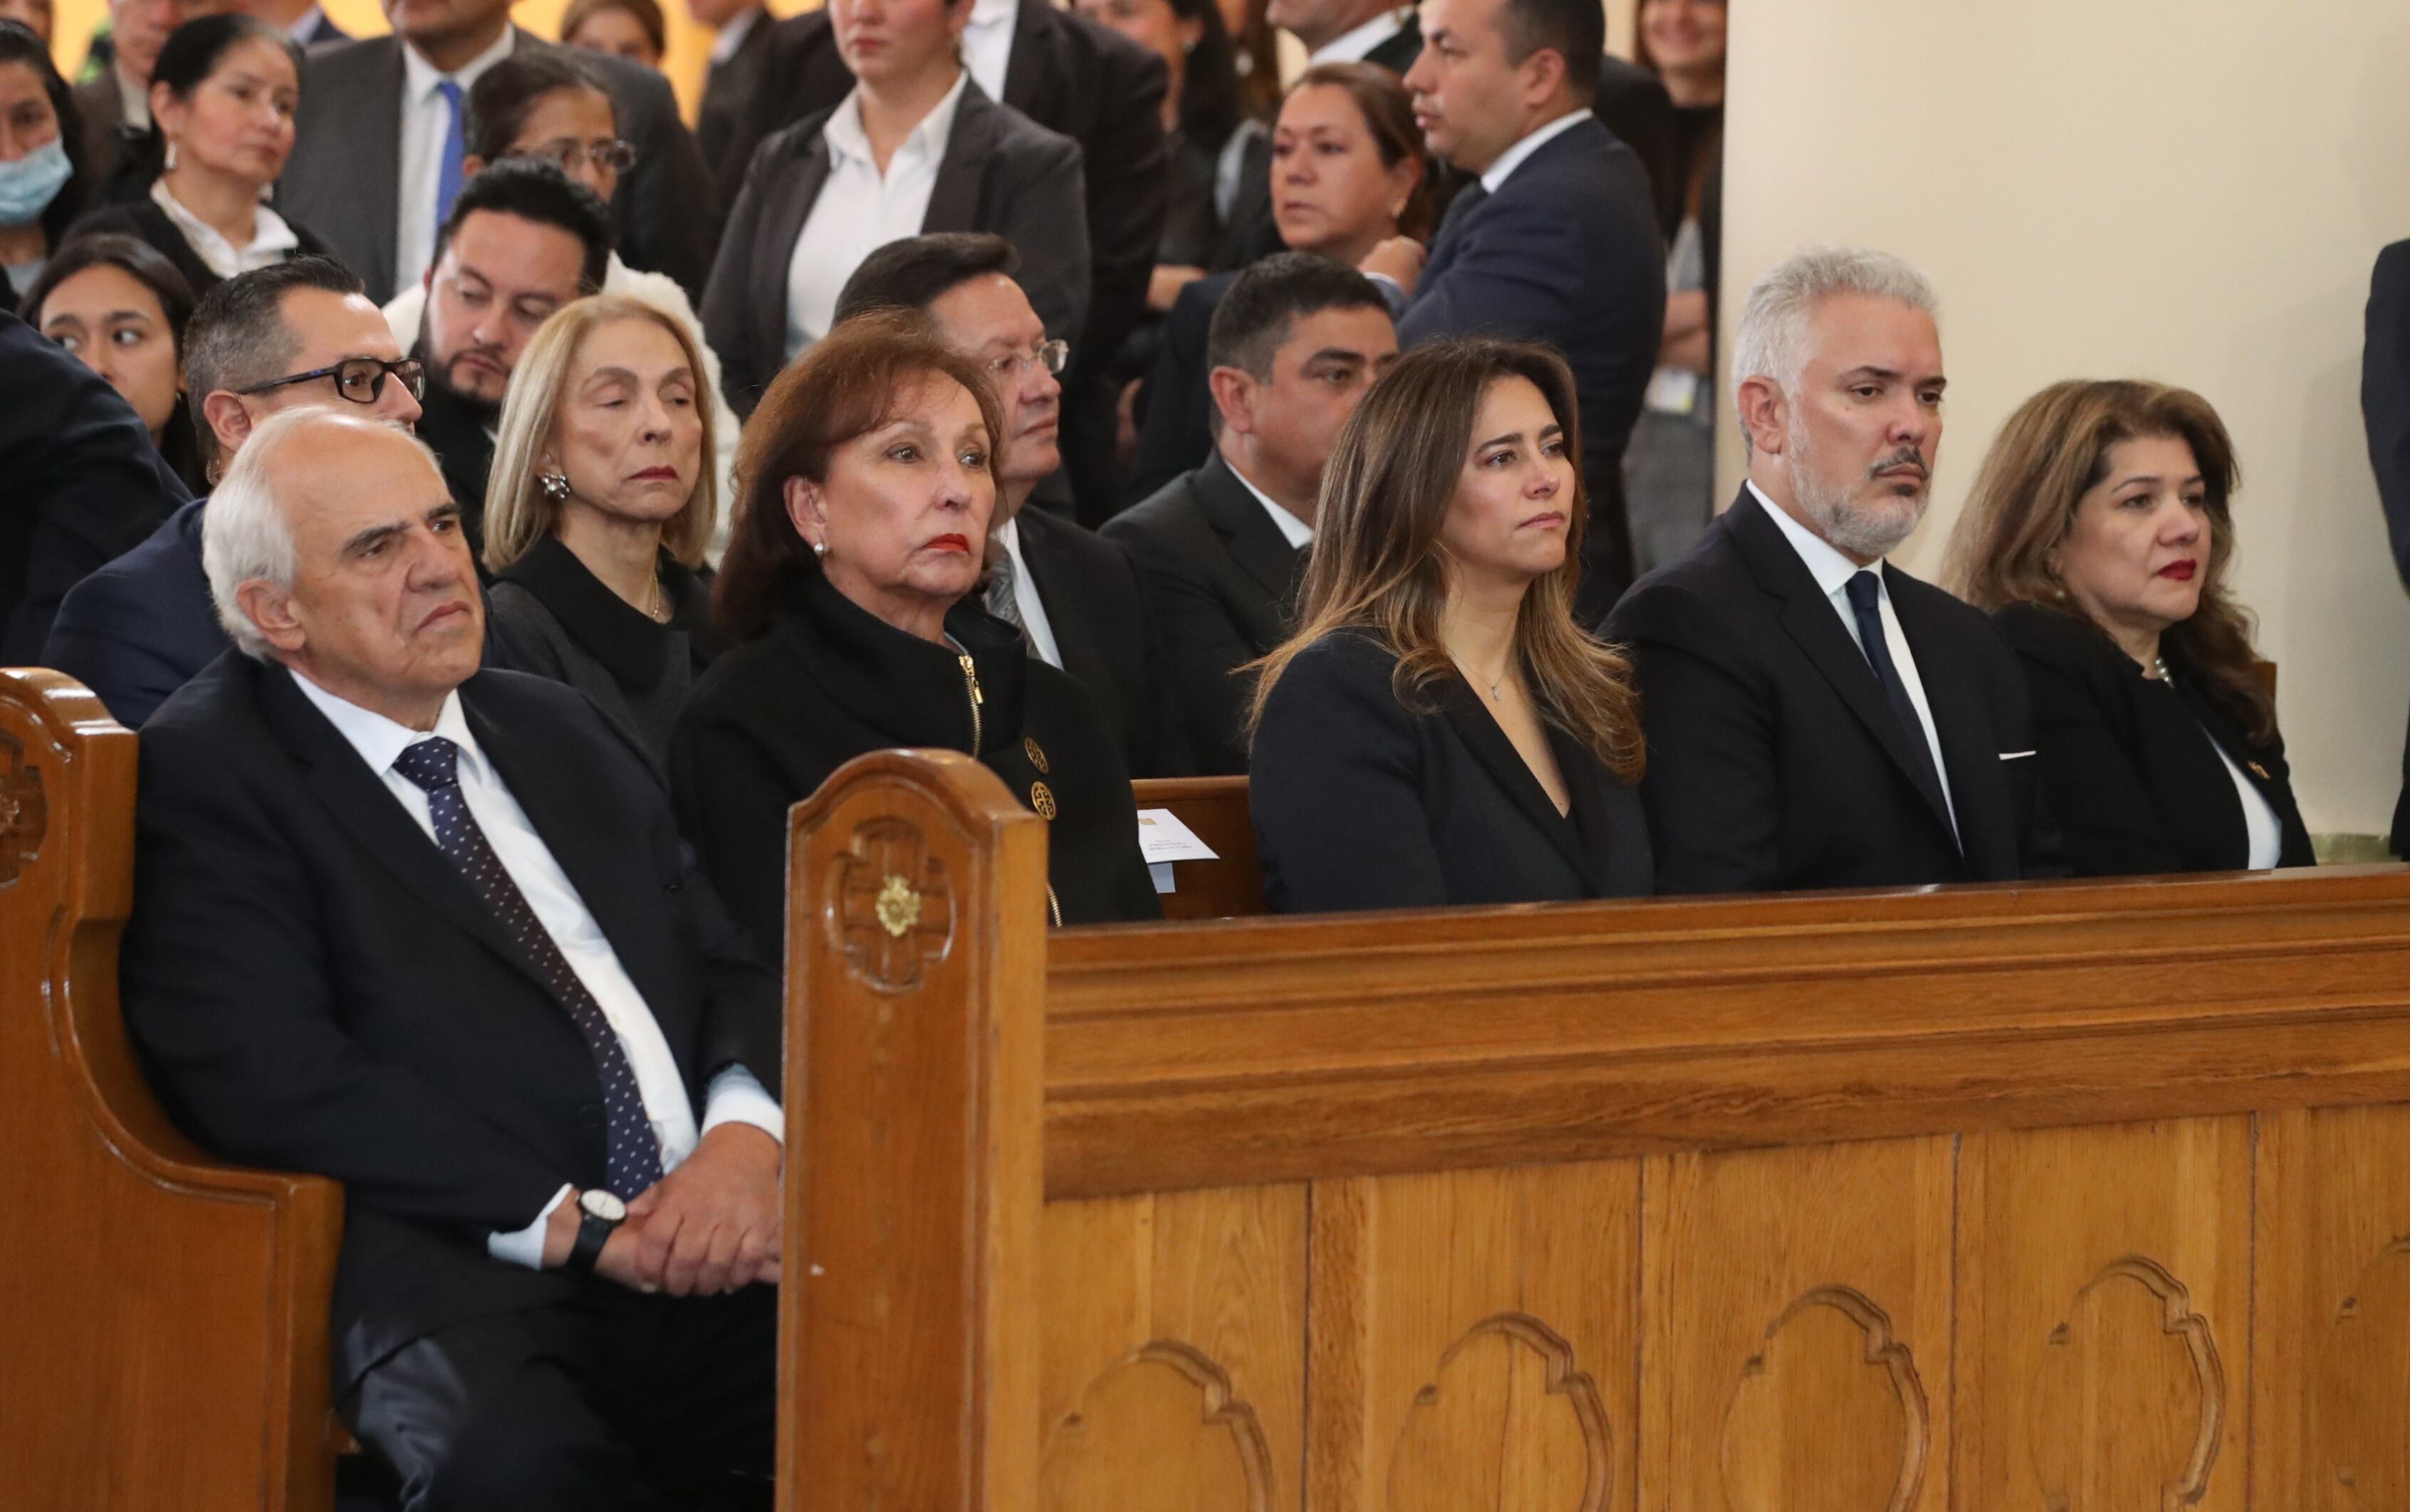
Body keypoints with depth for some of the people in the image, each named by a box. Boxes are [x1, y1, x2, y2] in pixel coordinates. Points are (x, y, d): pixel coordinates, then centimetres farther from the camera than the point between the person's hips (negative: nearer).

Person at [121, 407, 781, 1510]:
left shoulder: (558, 733, 25)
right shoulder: (207, 773, 5)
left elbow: (729, 974, 21)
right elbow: (271, 1076, -8)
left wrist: (746, 1136, -4)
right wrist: (573, 1225, -13)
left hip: (708, 1254, 6)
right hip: (467, 1286, -6)